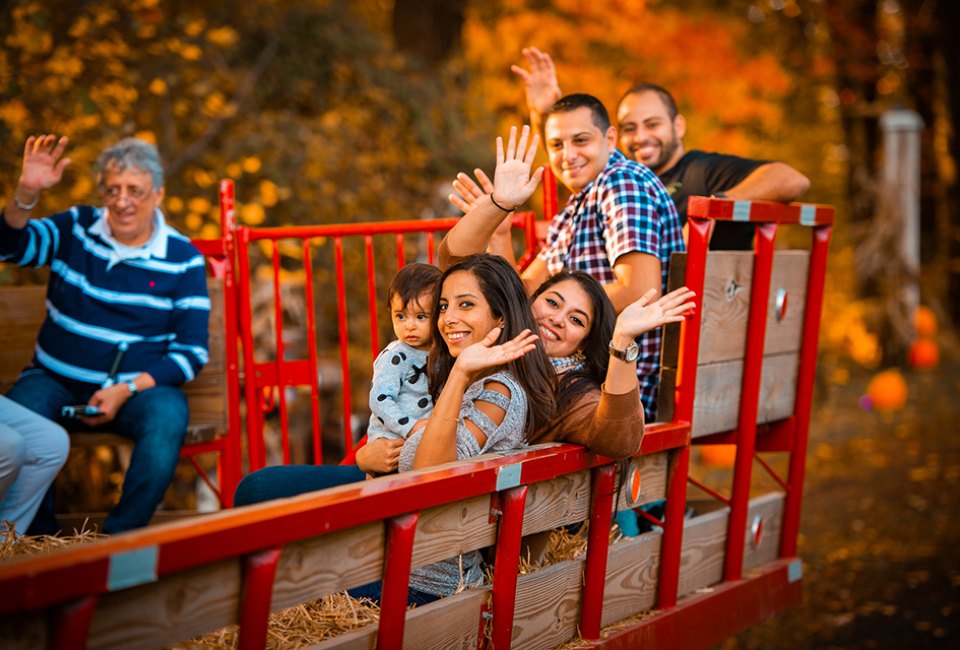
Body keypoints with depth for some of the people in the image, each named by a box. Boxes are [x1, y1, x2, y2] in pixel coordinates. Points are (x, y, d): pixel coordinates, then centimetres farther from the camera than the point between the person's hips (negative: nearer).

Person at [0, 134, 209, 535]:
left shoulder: (183, 260, 0)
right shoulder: (74, 229, 6)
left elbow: (193, 351, -2)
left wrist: (127, 390, -15)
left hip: (140, 386, -1)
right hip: (55, 381, 1)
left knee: (168, 415, -33)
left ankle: (120, 538, -18)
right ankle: (41, 542, -10)